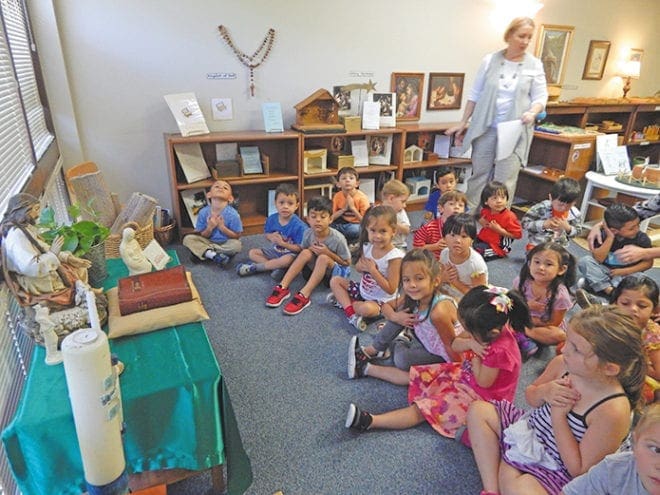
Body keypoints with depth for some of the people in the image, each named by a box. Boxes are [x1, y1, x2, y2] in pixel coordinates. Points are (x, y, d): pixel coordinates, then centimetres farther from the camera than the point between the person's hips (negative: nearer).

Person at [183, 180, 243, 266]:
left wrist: (222, 227, -26)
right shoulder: (203, 212, -12)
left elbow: (237, 236, -14)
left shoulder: (233, 214, -19)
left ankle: (201, 253, -19)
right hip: (209, 242, 2)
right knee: (188, 239, -15)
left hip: (225, 244, -2)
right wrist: (209, 228, -26)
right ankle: (213, 255, -31)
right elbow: (202, 236, -6)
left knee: (236, 244, -33)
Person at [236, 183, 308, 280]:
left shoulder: (298, 225, -22)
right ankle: (276, 267, -22)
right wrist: (271, 237, -15)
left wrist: (283, 243, -27)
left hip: (290, 253, -6)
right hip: (274, 250, 6)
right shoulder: (272, 219, -6)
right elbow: (267, 234, 9)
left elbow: (300, 248, -21)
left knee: (287, 260, -39)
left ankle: (253, 267, -22)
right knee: (252, 253, -4)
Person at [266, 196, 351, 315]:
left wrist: (328, 253, -27)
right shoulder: (308, 233, -10)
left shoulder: (338, 239, -22)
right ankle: (282, 288, -27)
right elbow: (302, 252, 6)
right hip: (314, 270, 4)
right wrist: (311, 250, -19)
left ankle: (304, 295, -40)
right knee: (306, 253, -24)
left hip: (336, 272, -4)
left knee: (323, 258, -33)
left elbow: (347, 263, -13)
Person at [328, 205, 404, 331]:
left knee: (366, 309, -38)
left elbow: (390, 289, -25)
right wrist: (362, 266, -16)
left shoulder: (394, 257, -27)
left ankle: (343, 300, -8)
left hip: (380, 300, -7)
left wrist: (372, 270, -27)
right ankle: (351, 312, -15)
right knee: (335, 280, 1)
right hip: (362, 290, 7)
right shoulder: (367, 247, -8)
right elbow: (358, 267, 10)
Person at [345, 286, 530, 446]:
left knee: (422, 409, -18)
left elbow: (483, 382, -26)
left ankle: (369, 421, -24)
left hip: (480, 396, -8)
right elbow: (455, 344, -6)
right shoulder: (484, 330, -12)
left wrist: (475, 355, -23)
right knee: (418, 374, 7)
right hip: (464, 374, 8)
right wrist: (470, 343, -27)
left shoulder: (499, 351, -34)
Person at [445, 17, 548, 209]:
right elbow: (475, 94, 6)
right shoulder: (490, 60, 2)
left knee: (505, 179, -1)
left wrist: (532, 112, -19)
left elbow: (541, 96, 2)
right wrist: (463, 123, 6)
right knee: (479, 173, 7)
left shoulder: (534, 65, 2)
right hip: (486, 127, 1)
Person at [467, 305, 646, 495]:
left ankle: (504, 466, 0)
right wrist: (544, 392, -17)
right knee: (478, 409, -3)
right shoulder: (561, 364, -15)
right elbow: (530, 396, 6)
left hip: (557, 469, -7)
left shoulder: (613, 412, -29)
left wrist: (558, 415, -24)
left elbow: (579, 471, -20)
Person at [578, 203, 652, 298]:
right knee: (584, 261, -24)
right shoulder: (603, 234, -13)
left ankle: (594, 285, -29)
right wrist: (610, 238, -27)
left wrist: (625, 271, -17)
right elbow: (598, 259, -21)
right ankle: (609, 289, -31)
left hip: (628, 274, 0)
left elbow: (648, 262, -6)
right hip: (605, 270, 0)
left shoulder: (642, 239, -12)